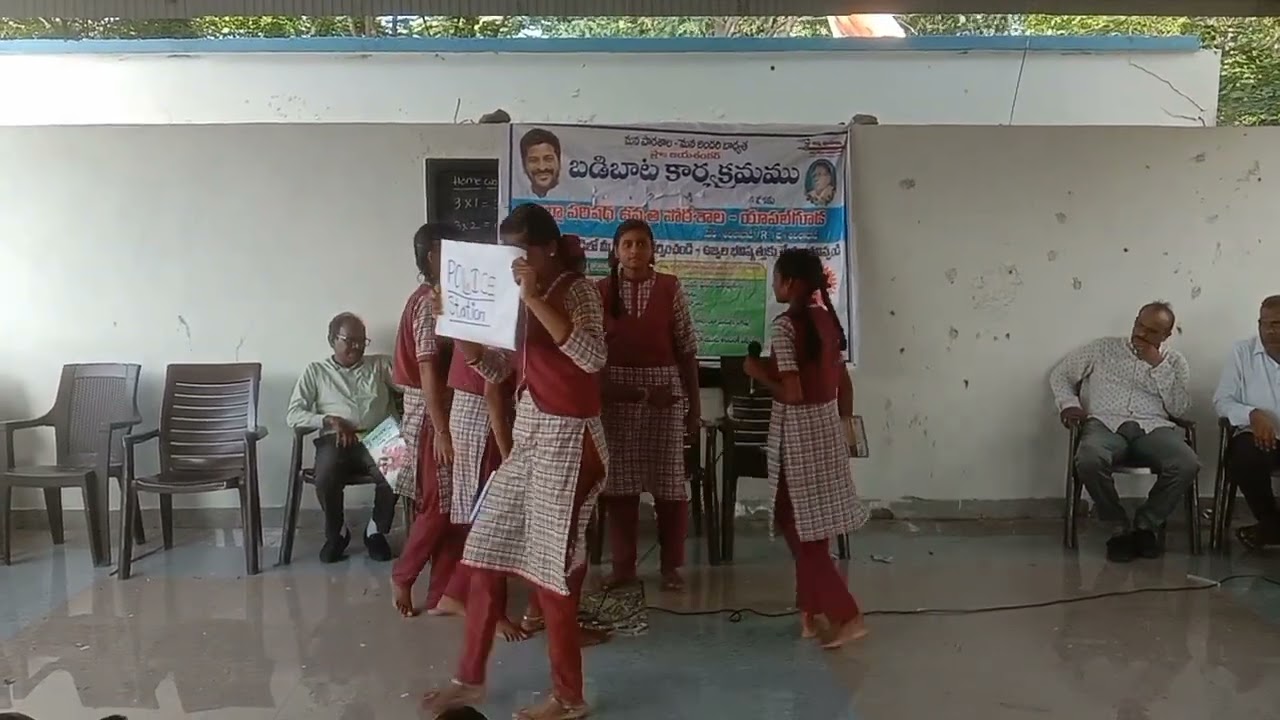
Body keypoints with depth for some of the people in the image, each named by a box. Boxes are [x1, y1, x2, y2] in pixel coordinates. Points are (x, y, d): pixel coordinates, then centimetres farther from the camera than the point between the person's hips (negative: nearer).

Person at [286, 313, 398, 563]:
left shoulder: (381, 364, 18)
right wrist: (330, 420, -9)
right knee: (326, 479, -33)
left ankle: (376, 530, -5)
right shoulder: (316, 371, 15)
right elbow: (293, 414, 5)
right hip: (335, 441, 0)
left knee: (395, 471, -32)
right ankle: (336, 533, -1)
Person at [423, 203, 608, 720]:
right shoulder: (524, 299, 12)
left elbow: (593, 358, -30)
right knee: (483, 556, 12)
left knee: (552, 571, 1)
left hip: (565, 442, -8)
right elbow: (496, 370, 14)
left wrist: (535, 300, -30)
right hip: (526, 437, 8)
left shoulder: (577, 292, -11)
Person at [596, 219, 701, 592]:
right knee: (618, 481, 5)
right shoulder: (601, 291, 3)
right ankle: (623, 564, 16)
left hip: (663, 394, -1)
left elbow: (686, 349, 2)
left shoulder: (670, 288, 1)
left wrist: (694, 405, 1)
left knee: (669, 481, 1)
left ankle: (671, 565, 14)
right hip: (616, 395, 1)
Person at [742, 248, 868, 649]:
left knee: (801, 527, 2)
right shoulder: (827, 319, 6)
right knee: (809, 525, 15)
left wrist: (758, 372, -7)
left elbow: (792, 393, -22)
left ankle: (847, 616, 1)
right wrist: (845, 423, 23)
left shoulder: (784, 326, -18)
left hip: (798, 432, -8)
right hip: (828, 426, 8)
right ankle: (811, 614, 22)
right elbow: (844, 381, 12)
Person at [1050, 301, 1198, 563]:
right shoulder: (1103, 348, 17)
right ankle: (1119, 528, -13)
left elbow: (1180, 409, 5)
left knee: (1187, 464, -32)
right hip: (1106, 424, -1)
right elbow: (1060, 374, 19)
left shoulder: (1175, 361, 19)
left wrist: (1159, 365, -1)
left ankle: (1146, 523, -6)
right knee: (1089, 460, -38)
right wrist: (1069, 403, -1)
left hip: (1154, 428, 1)